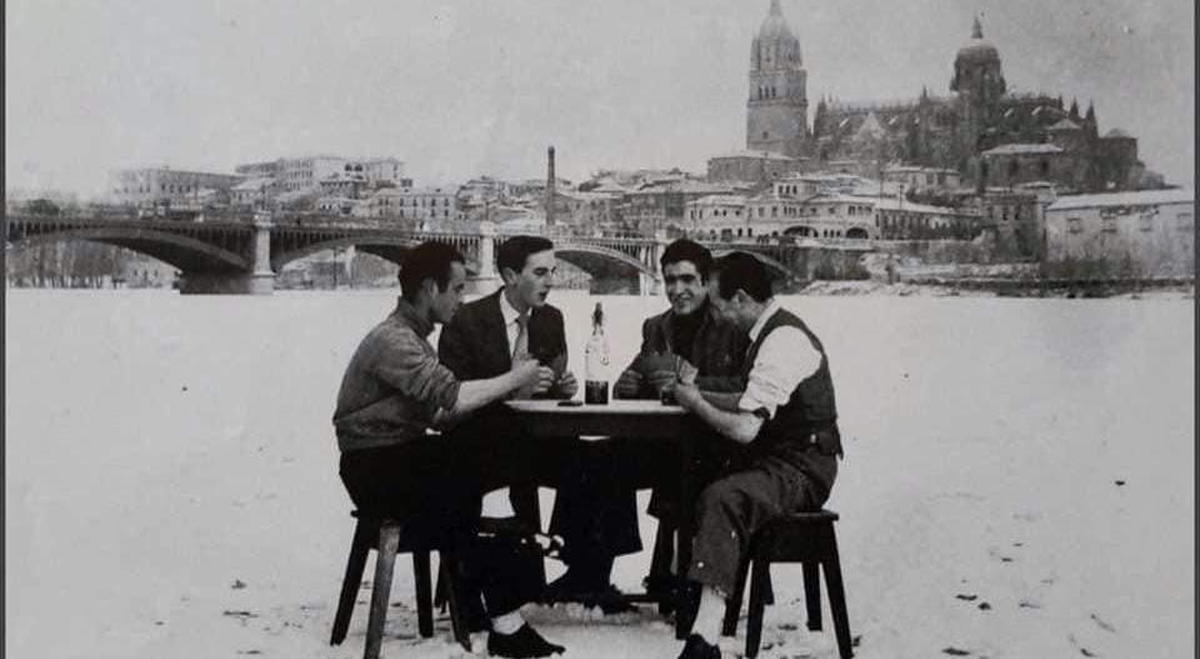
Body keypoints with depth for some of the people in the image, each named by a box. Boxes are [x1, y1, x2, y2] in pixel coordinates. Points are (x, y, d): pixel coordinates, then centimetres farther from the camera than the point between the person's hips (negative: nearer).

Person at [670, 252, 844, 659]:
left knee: (722, 499, -33)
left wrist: (697, 404, -9)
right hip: (779, 459, 11)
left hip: (800, 470, -11)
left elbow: (744, 428, -26)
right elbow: (751, 404, 23)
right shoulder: (774, 331, 12)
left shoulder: (782, 342, -21)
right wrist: (699, 394, 11)